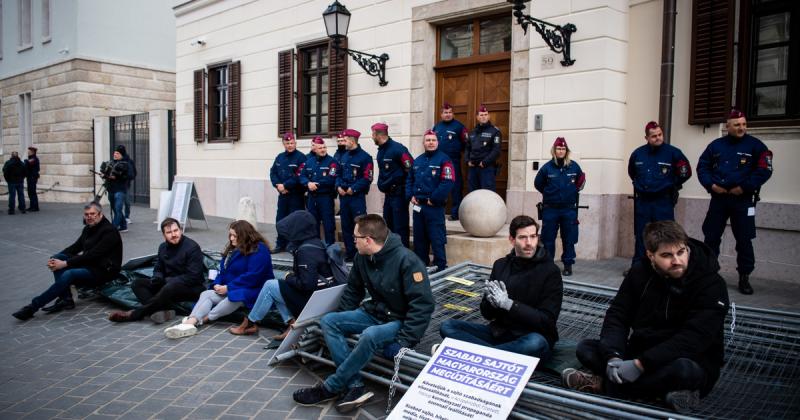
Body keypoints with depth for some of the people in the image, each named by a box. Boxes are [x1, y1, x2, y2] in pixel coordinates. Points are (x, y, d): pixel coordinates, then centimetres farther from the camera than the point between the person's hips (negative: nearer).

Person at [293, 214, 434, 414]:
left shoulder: (406, 260, -24)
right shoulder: (362, 257, -1)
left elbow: (423, 304, -25)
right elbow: (353, 290, 15)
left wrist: (404, 340, -28)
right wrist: (341, 320, 7)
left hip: (400, 321, -8)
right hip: (375, 312, 8)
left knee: (370, 335, -37)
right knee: (328, 321, -9)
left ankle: (330, 388, -16)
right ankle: (355, 386, -18)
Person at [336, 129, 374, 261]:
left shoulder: (364, 157, -8)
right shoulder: (344, 157, 14)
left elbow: (367, 178, -13)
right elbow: (339, 174, 19)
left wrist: (353, 188, -17)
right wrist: (338, 186, 0)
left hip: (357, 196, -7)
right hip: (343, 196, 7)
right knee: (346, 226, 11)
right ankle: (350, 252, 20)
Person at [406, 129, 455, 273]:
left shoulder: (444, 160, -7)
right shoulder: (417, 160, 15)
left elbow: (447, 183, -18)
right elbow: (410, 180, 20)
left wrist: (433, 199, -16)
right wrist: (411, 196, 4)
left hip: (435, 207, -7)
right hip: (418, 206, 7)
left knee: (436, 239, -4)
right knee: (419, 238, 15)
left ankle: (441, 268, 4)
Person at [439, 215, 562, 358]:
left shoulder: (550, 271, -8)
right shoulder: (500, 265, 6)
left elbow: (547, 321, -14)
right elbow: (487, 313, 6)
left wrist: (508, 303, -23)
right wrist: (493, 301, -18)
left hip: (531, 338, -4)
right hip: (499, 332, 4)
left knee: (535, 344, -40)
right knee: (447, 326, -13)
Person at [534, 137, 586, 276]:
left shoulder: (574, 166, -1)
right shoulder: (547, 167, -4)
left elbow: (580, 181, 16)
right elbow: (538, 184, 9)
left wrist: (573, 192, 6)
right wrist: (549, 193, 8)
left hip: (569, 209, 1)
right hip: (550, 209, 0)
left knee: (569, 239, 5)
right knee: (548, 239, 5)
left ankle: (568, 265, 16)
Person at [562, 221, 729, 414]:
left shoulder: (712, 285, -17)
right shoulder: (640, 273, -2)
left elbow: (693, 338, -27)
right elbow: (617, 315, -5)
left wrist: (640, 364, -33)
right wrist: (613, 356, -25)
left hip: (691, 363, -4)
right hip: (641, 352, 5)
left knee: (683, 370, -40)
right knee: (586, 348, -11)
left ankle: (603, 384, -23)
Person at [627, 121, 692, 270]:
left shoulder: (673, 152, -7)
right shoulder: (638, 153, 3)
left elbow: (686, 173, 2)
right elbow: (632, 172, 22)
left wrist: (671, 185, 6)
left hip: (663, 201, -3)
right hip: (642, 201, 3)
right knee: (641, 236, 9)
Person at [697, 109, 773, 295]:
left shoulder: (755, 145, -2)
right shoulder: (716, 145, 7)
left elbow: (764, 170, -9)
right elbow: (702, 167, 10)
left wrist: (744, 187, -15)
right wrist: (710, 184, -5)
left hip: (742, 200, -3)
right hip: (718, 198, 3)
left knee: (744, 240, 2)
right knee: (711, 237, 6)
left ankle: (744, 278, 12)